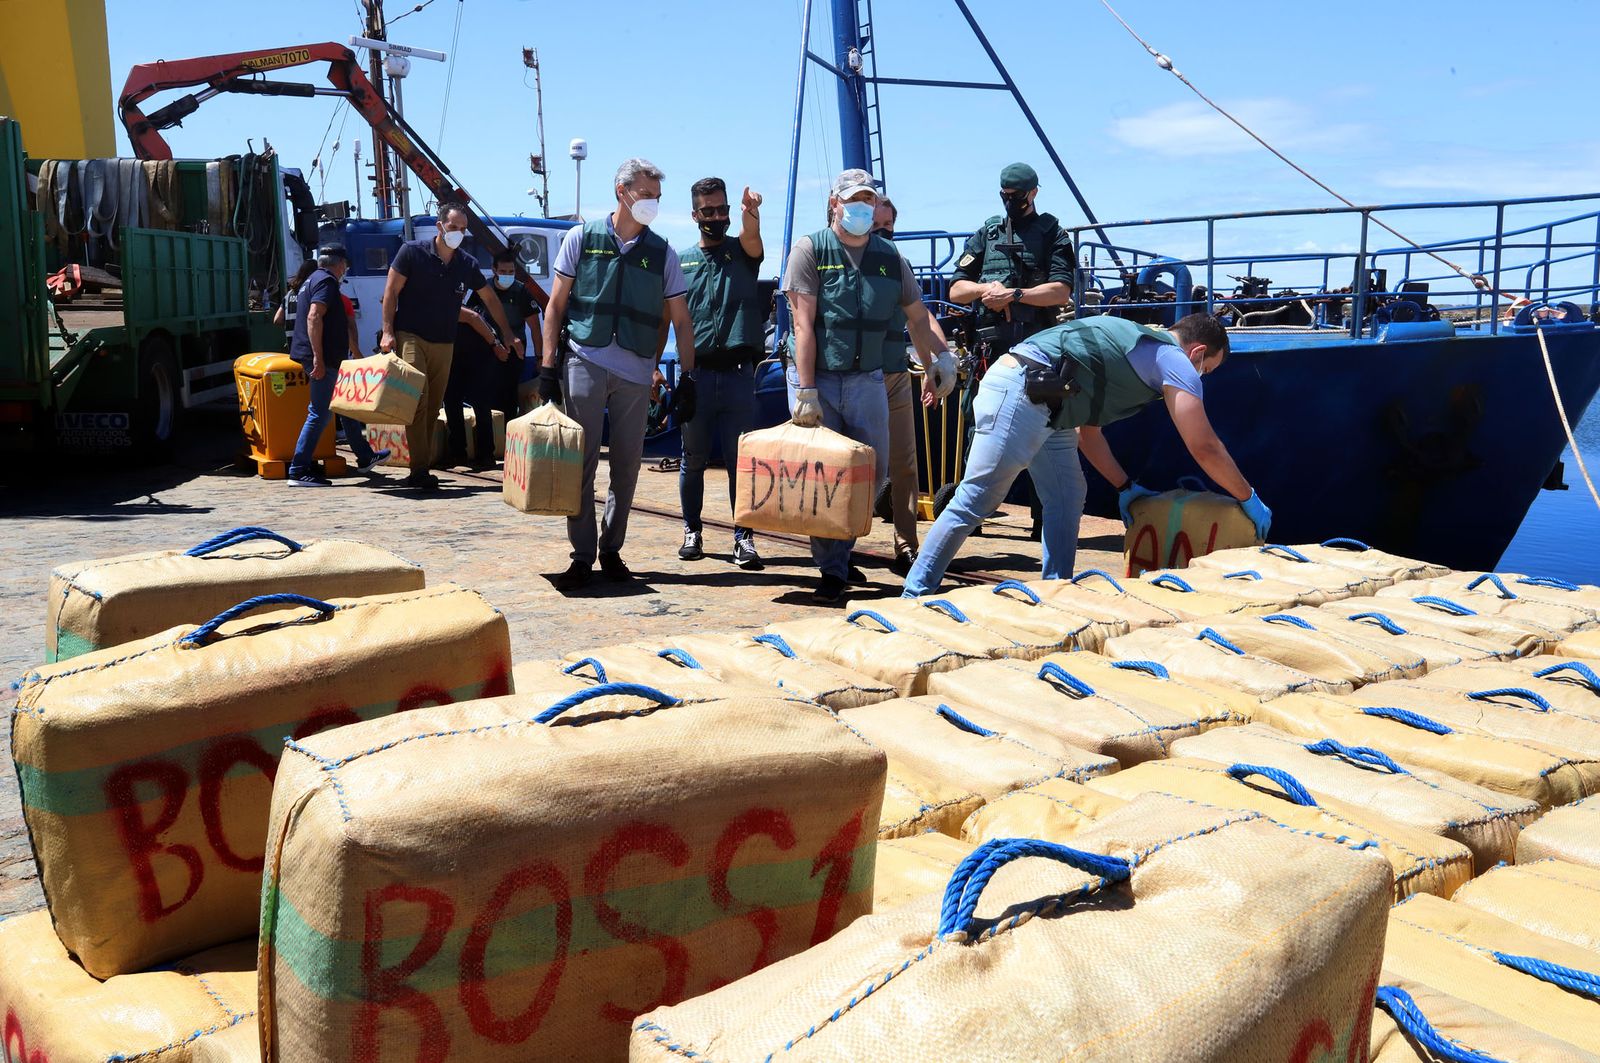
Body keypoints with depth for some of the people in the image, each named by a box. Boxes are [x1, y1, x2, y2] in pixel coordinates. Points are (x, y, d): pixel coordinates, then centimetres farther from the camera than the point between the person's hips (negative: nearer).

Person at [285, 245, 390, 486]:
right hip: (323, 358, -11)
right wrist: (318, 357, -27)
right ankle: (298, 471, -8)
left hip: (323, 358, 11)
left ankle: (365, 457, 28)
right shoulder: (326, 281, -11)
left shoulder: (313, 279, 21)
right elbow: (314, 317, -23)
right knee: (319, 414, -9)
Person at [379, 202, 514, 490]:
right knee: (417, 399, -17)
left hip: (444, 345, 5)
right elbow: (391, 291, -3)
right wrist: (388, 332, -11)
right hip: (410, 337, -5)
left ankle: (420, 471, 12)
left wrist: (508, 336, 18)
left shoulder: (467, 264, 5)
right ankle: (419, 469, -16)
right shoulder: (413, 251, -5)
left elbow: (490, 300, 18)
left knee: (433, 407, 6)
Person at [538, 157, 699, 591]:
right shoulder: (582, 239, 4)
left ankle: (611, 549, 20)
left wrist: (687, 378, 1)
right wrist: (548, 365, -2)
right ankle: (582, 556, 4)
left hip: (636, 372, 2)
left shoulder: (662, 253, 8)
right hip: (586, 364, -2)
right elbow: (555, 306, 5)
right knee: (582, 462, -3)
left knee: (626, 466, 7)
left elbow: (681, 321, 9)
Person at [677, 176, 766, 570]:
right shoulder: (681, 260, 11)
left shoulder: (742, 252, 7)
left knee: (740, 458, 0)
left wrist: (751, 211, -41)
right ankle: (692, 530, 20)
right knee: (693, 458, 7)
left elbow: (751, 235, -17)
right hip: (696, 372, 1)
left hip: (738, 372, -1)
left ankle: (743, 536, 5)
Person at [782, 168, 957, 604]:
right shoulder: (810, 250, -3)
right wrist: (806, 392, -15)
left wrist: (932, 366, 18)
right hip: (818, 377, -4)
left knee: (873, 474, 1)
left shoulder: (891, 257, 9)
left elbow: (917, 316, 20)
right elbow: (804, 324, -10)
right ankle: (832, 570, 8)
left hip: (868, 380, 4)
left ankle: (838, 549, 21)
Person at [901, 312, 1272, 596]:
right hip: (1018, 391, -10)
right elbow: (1205, 448, 1)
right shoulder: (1175, 360, 1)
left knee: (1068, 500, 10)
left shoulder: (1134, 344, 27)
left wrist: (1125, 486, 27)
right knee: (974, 502, -8)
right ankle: (916, 594, -4)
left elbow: (1088, 431, 28)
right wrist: (1249, 499, 13)